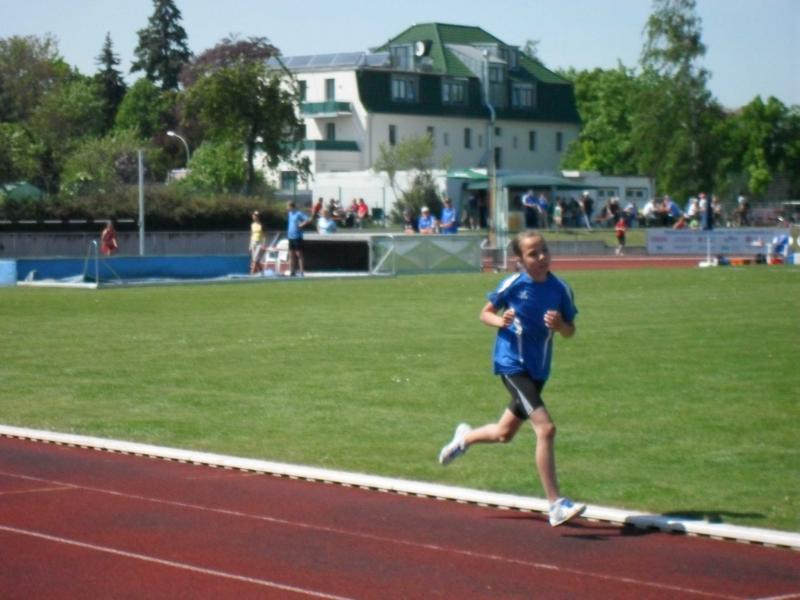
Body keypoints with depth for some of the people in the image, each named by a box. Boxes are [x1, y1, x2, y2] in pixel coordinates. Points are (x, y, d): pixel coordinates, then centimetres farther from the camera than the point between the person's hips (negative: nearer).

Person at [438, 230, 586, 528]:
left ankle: (465, 437, 54)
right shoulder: (512, 285, -11)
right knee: (545, 428, -19)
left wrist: (559, 324, -16)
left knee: (504, 433, 21)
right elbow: (485, 313, 2)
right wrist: (501, 320, -19)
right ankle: (556, 505, -16)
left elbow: (570, 331, 6)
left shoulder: (560, 289, -2)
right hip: (512, 364, -6)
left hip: (538, 369, 6)